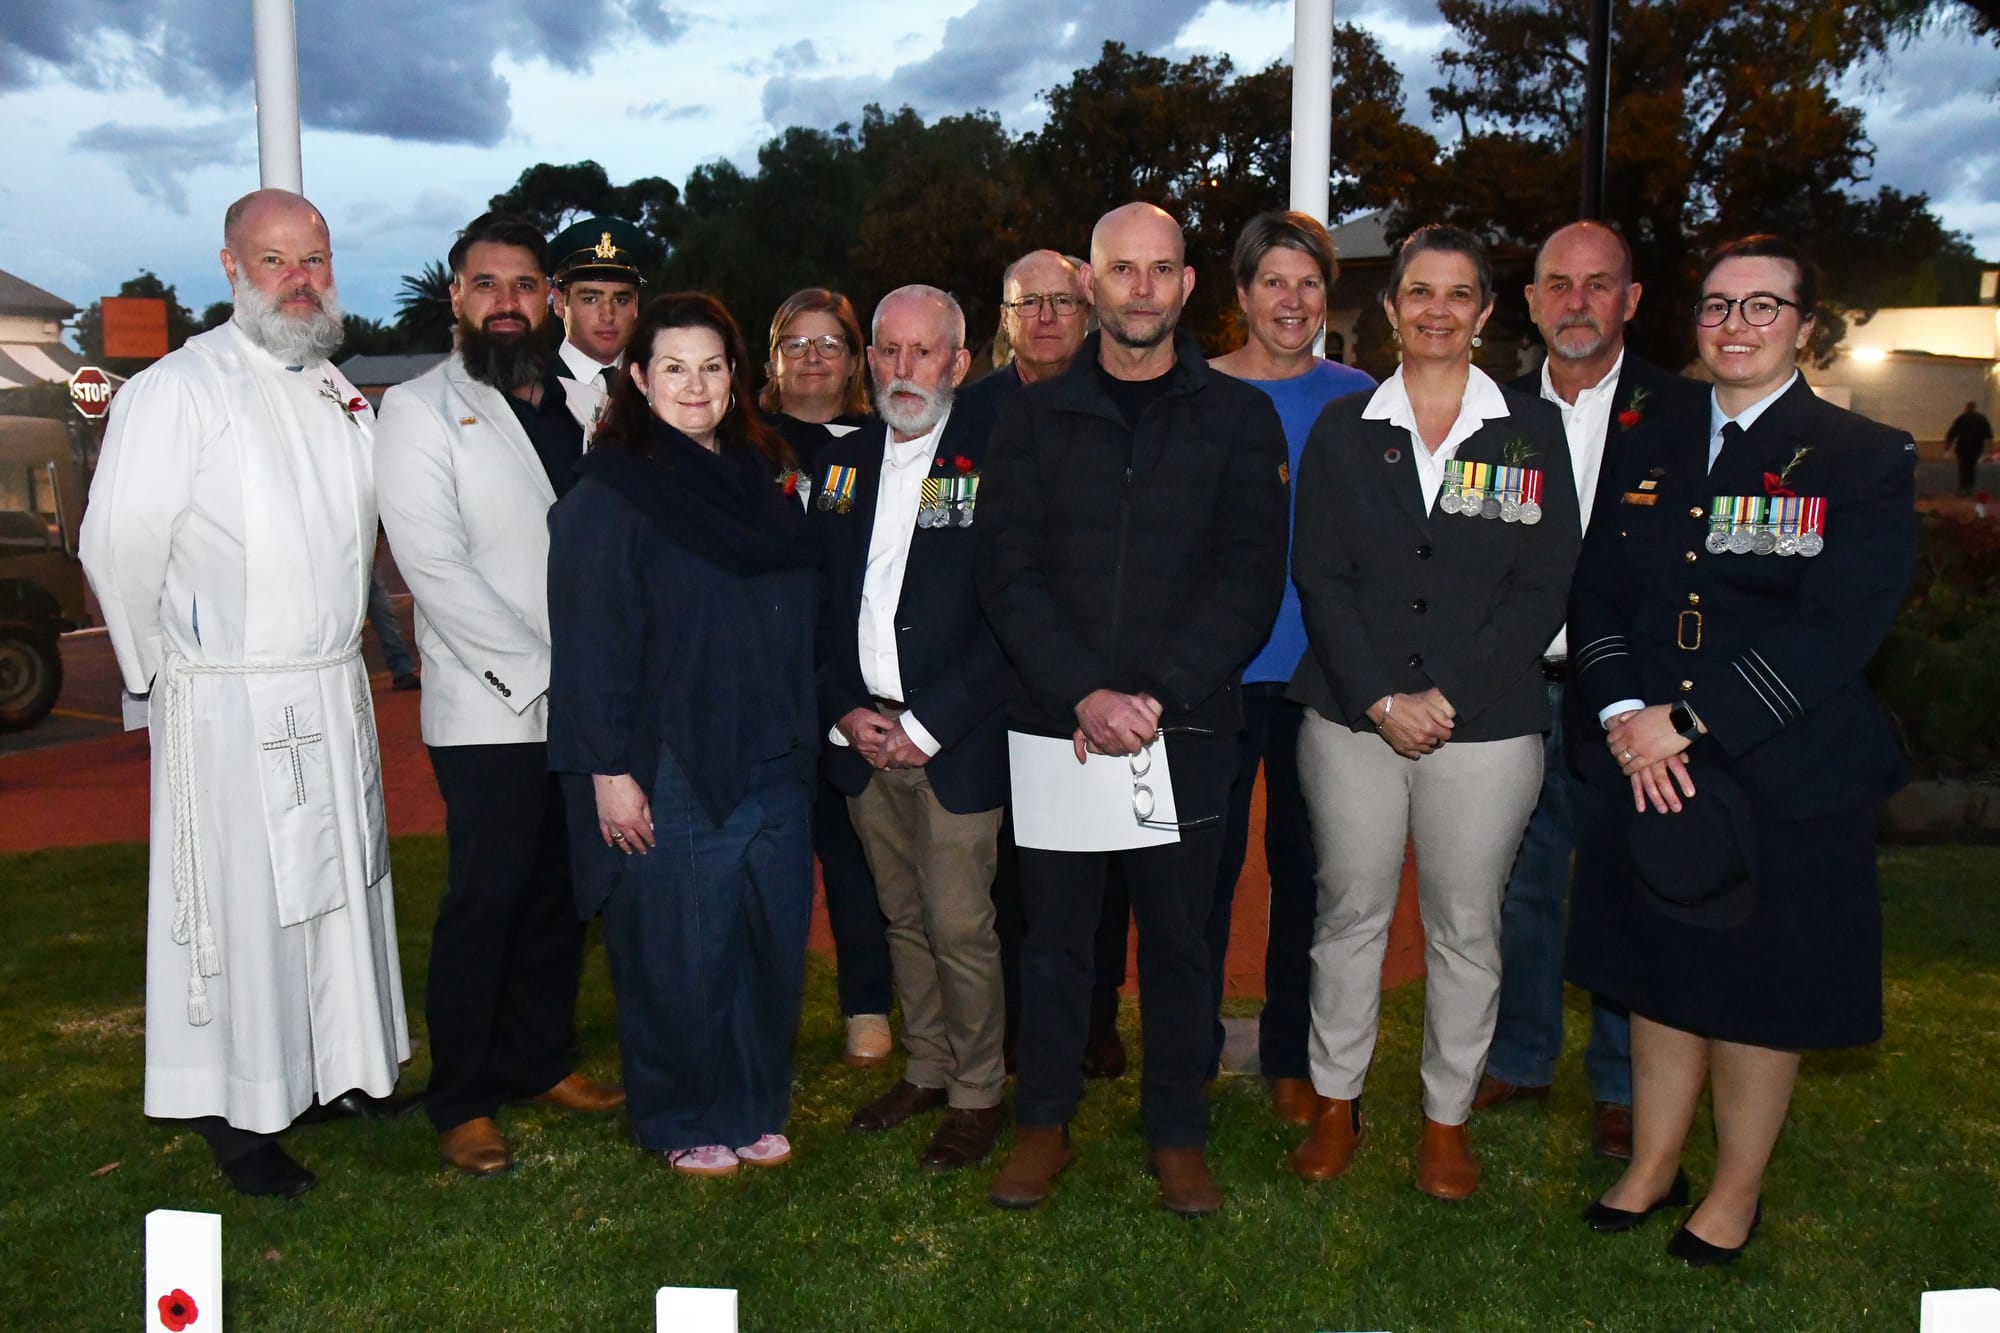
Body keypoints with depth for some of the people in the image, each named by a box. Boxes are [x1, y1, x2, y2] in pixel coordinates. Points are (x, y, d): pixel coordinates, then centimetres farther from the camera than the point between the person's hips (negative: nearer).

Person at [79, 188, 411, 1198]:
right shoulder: (178, 391, -11)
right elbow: (119, 548, -11)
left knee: (337, 885, 15)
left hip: (334, 691, 7)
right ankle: (239, 1117, 12)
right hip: (230, 705, -7)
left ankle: (332, 1071, 31)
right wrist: (168, 673, -3)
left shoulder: (341, 394, 11)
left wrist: (336, 648, 16)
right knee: (243, 903, 0)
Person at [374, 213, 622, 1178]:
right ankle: (460, 1101, 17)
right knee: (484, 906, 1)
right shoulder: (419, 411, -2)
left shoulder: (587, 403, 12)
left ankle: (540, 1061, 30)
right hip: (492, 713, -5)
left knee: (564, 894, 13)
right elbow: (435, 569, -11)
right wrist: (539, 668, -15)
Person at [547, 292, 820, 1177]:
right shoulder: (610, 491, -6)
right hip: (669, 765, -5)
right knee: (679, 952, 4)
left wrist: (806, 729, 12)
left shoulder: (764, 475, 11)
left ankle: (756, 1107, 28)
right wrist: (608, 770, -14)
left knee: (773, 937, 10)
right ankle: (683, 1122, 24)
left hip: (773, 758, 6)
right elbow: (589, 639, -10)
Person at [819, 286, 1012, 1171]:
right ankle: (925, 1070, 32)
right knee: (903, 918, 15)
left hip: (954, 742, -5)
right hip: (861, 734, 5)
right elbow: (817, 602, 13)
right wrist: (844, 711, -1)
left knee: (961, 928, 0)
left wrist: (925, 727, -13)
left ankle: (977, 1093, 18)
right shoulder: (838, 464, 11)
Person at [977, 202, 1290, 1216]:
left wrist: (1158, 696, -14)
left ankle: (1177, 1132, 24)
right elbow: (1007, 570, -1)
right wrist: (1085, 694, -14)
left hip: (1187, 728, 0)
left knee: (1178, 935, 8)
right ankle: (1044, 1122, 25)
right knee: (1054, 927, 9)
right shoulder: (1034, 418, 8)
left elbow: (1251, 576, -3)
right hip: (1053, 722, 1)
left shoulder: (1239, 419, 6)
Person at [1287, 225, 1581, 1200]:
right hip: (1352, 718, 1)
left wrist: (1446, 697, -12)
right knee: (1349, 912, 9)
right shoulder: (1341, 430, 6)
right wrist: (1381, 698, -11)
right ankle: (1336, 1105, 25)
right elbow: (1318, 577, 0)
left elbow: (1544, 588, -2)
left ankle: (1447, 1119, 24)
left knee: (1465, 926, 8)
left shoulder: (1532, 431, 4)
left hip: (1486, 726, -1)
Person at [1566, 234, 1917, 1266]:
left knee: (1758, 989, 9)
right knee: (1660, 975, 14)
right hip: (1650, 766, 4)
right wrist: (1623, 715, -11)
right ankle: (1652, 1168, 32)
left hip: (1786, 775, -4)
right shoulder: (1651, 450, 10)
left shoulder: (1864, 460, -4)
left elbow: (1837, 629, -15)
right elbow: (1595, 595, 5)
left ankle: (1736, 1193, 29)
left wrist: (1686, 720, -19)